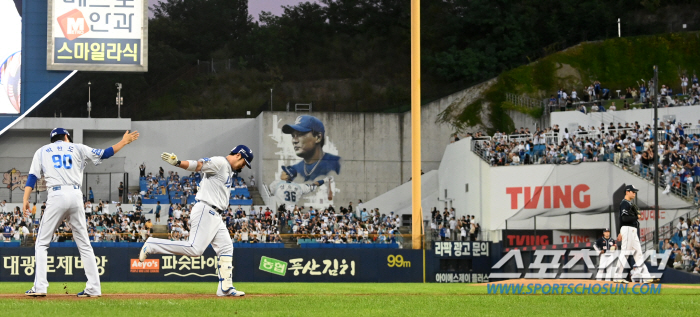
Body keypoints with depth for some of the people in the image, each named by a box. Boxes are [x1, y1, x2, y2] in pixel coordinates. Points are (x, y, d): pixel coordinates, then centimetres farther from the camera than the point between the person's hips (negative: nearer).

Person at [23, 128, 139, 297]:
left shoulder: (42, 151, 17)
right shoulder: (77, 148, 18)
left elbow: (32, 176, 5)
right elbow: (104, 154, 16)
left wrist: (25, 199, -3)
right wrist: (124, 142, 26)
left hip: (56, 196, -2)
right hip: (76, 196, 2)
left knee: (42, 243, 5)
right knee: (84, 244, 9)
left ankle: (39, 287, -7)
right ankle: (93, 288, 4)